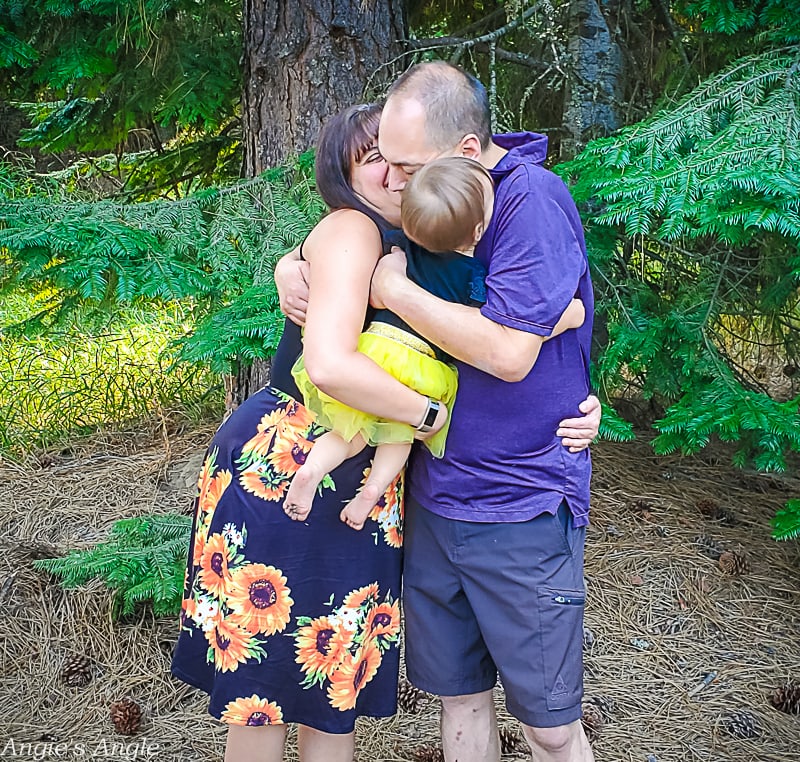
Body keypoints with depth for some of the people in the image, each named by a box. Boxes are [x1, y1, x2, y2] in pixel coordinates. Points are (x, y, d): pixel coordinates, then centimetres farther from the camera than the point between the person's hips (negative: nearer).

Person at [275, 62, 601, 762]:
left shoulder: (533, 200, -17)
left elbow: (508, 352, -25)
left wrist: (393, 289, -16)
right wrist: (289, 267, -4)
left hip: (521, 507, -6)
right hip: (433, 496, 7)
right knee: (459, 698, 16)